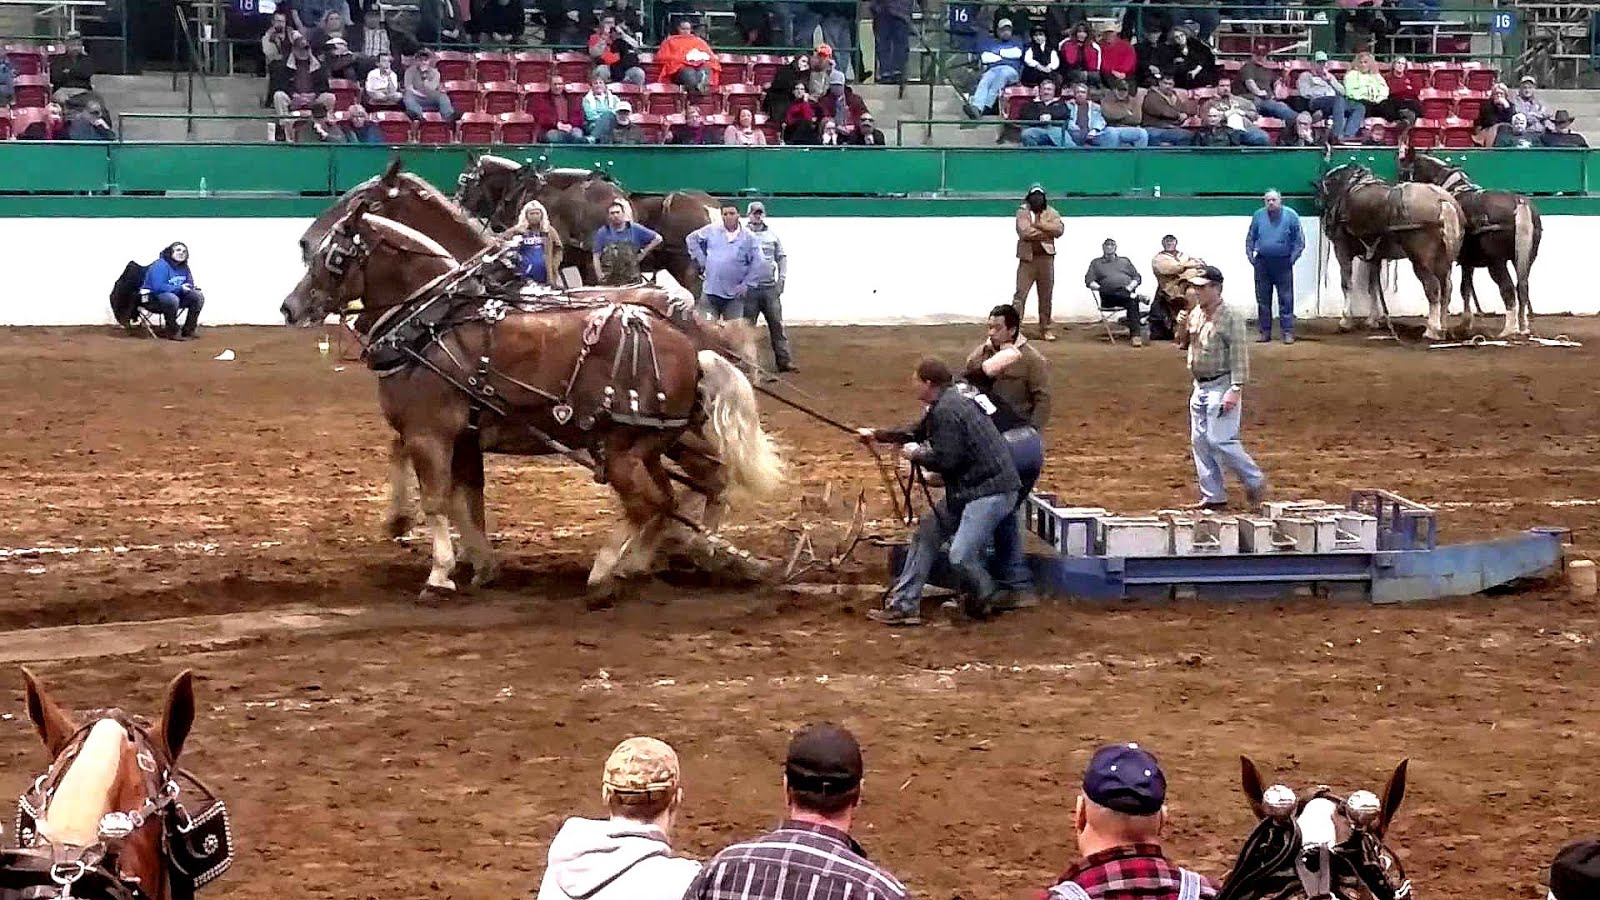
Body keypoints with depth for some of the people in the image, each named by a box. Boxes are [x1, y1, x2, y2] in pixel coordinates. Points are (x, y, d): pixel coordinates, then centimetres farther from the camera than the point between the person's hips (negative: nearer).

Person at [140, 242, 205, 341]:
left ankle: (188, 331, -1)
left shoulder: (184, 267, 4)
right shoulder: (161, 265, -21)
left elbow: (190, 284, 16)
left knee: (198, 296, -6)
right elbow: (158, 287, -31)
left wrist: (189, 288, -10)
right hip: (153, 298, -8)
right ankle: (172, 332, -22)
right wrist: (180, 288, -27)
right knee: (172, 299, -39)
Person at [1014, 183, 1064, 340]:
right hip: (1027, 258, -3)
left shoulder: (1051, 212, 8)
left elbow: (1059, 229, -9)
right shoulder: (1022, 212, -1)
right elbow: (1025, 232, -17)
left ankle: (1045, 329, 15)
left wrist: (1038, 224, -16)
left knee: (1046, 296, 8)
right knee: (1020, 294, -7)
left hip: (1046, 258, 3)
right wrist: (1047, 233, -10)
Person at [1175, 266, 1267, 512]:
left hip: (1221, 386, -9)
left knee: (1220, 440, -13)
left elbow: (1239, 355, -17)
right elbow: (1184, 344, 19)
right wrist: (1182, 327, -2)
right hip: (1200, 386, 9)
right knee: (1199, 441, 8)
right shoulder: (1195, 314, 9)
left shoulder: (1230, 318, -14)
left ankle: (1256, 482, 3)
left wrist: (1236, 390, -23)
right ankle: (1213, 497, 14)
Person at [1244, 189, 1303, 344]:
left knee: (1286, 299, -2)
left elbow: (1299, 239, -1)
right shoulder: (1258, 216, 3)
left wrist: (1294, 256, -8)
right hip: (1262, 263, 3)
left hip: (1283, 263, -3)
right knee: (1263, 299, 7)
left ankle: (1287, 332, 1)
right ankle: (1265, 331, 15)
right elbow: (1250, 237, 12)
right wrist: (1250, 253, 2)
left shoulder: (1291, 215, -4)